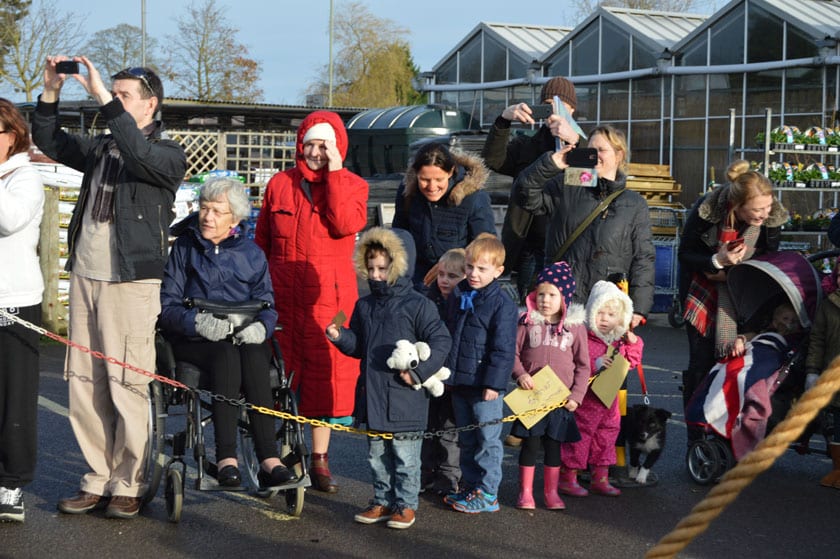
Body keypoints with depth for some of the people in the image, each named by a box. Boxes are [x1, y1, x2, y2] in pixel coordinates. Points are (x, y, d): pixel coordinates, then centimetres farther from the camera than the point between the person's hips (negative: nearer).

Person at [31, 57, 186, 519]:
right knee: (83, 383, 6)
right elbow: (49, 141, 18)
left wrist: (103, 97, -25)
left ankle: (128, 483, 3)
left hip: (130, 282, -6)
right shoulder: (100, 148, 18)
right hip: (84, 276, 7)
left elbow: (140, 156, -23)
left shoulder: (167, 154, -2)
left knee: (127, 385, -7)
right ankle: (98, 479, 14)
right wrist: (51, 91, 4)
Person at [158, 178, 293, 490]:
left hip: (244, 338, 2)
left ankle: (268, 459, -43)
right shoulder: (184, 248, 8)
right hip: (194, 341, -1)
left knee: (253, 354, -34)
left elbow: (267, 306, 10)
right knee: (226, 354, -36)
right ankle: (226, 458, -44)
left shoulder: (251, 254, 13)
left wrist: (260, 327, -14)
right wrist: (198, 322, -20)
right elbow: (167, 306, 1)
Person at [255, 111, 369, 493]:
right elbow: (262, 240, 16)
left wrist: (334, 174, -14)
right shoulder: (280, 184, 11)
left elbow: (346, 225, -16)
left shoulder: (352, 185, 5)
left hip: (329, 296, -2)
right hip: (281, 296, 2)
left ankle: (320, 459, 11)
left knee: (324, 372, 0)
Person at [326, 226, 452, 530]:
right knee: (377, 455, 15)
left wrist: (418, 371, -15)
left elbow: (441, 341, -9)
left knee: (404, 455, 4)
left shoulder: (418, 305, -10)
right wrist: (341, 337, -4)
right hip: (372, 393, 6)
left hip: (404, 397, -6)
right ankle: (383, 501, 27)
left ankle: (406, 505, 17)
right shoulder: (364, 305, 9)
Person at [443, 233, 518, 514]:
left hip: (485, 386, -7)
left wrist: (493, 383, -16)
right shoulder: (462, 297, 9)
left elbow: (503, 349, -14)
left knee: (487, 440, 2)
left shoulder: (502, 304, -13)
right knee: (466, 439, 16)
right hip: (460, 382, 7)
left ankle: (487, 493, 10)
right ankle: (469, 485, 28)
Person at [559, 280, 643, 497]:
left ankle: (600, 478, 26)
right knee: (580, 433, -3)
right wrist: (594, 365, -25)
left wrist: (634, 343, 6)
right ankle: (567, 477, 8)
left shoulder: (620, 340, 10)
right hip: (586, 399, -8)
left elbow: (631, 362, 20)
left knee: (607, 434, 14)